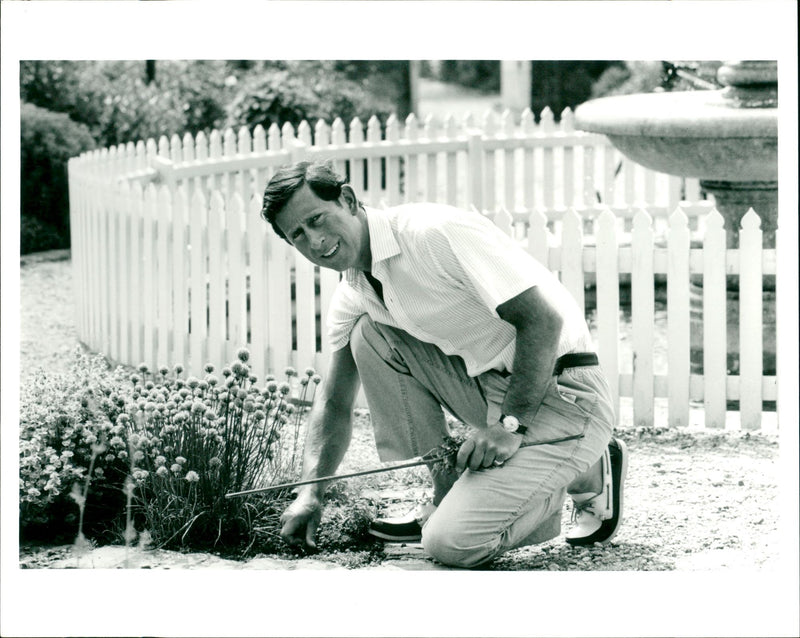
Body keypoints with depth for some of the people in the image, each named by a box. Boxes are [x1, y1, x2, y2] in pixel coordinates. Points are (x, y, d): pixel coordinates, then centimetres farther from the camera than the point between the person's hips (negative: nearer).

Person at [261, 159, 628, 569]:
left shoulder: (434, 233, -20)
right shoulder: (351, 297, 8)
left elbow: (543, 320, -22)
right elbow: (335, 404, 15)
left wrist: (510, 426, -23)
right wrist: (310, 492, 0)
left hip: (560, 394, -8)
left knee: (451, 544, -18)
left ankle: (587, 477, 6)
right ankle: (445, 498, 5)